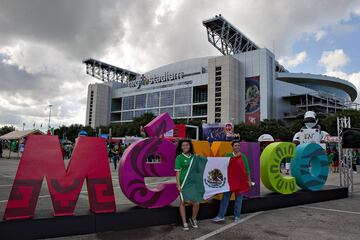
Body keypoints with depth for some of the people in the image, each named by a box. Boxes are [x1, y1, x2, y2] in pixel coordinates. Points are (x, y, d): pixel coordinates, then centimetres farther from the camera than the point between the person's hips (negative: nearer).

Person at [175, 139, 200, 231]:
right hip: (184, 183, -3)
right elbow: (177, 172, -6)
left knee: (197, 202, 3)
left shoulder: (194, 157, 8)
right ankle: (184, 222, 21)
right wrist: (178, 184, -11)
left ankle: (193, 219, 29)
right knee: (183, 202, 6)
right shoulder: (179, 157, -4)